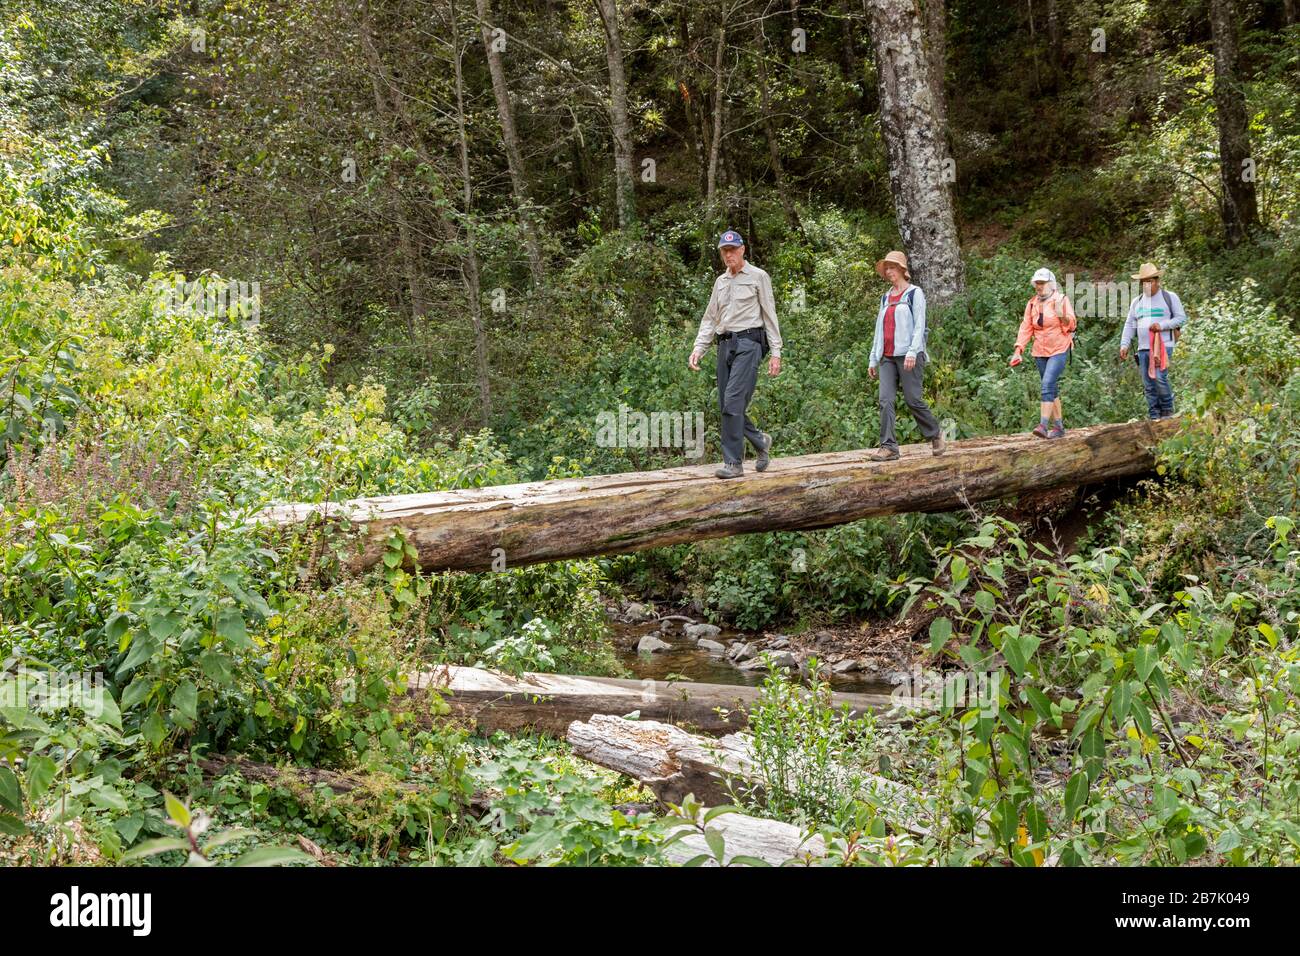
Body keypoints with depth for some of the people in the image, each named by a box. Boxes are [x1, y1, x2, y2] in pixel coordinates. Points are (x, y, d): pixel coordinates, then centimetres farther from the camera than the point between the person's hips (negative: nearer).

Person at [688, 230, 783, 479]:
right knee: (726, 406, 4)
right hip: (725, 345, 7)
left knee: (733, 400, -17)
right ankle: (760, 440, 25)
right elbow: (710, 319, 19)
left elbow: (770, 315, 1)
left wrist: (776, 352, -5)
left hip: (748, 343, -7)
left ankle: (734, 463, -14)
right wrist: (698, 349, 7)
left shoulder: (758, 277, 2)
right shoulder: (720, 281, 19)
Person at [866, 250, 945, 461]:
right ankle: (888, 446, -10)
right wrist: (873, 358, 18)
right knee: (885, 400, -7)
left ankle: (935, 434, 17)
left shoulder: (914, 293, 2)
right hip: (887, 357, 5)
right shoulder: (886, 297, 19)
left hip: (908, 355, -5)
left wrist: (913, 351, -19)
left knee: (913, 399, -5)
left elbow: (919, 325, -7)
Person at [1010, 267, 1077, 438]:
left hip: (1059, 350, -6)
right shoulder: (1032, 303, 9)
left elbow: (1071, 325, -6)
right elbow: (1026, 328, 7)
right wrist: (1018, 350, -3)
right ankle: (1058, 426, 16)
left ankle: (1044, 424, -25)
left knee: (1047, 385, -19)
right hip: (1040, 352, 6)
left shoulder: (1061, 299, -4)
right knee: (1052, 388, 10)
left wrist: (1060, 312, -23)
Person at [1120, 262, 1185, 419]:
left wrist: (1162, 325, -14)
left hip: (1163, 346, -5)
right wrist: (1124, 344, 4)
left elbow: (1181, 318, 0)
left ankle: (1167, 410, -1)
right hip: (1143, 348, 5)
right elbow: (1129, 325, 16)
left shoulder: (1169, 297, 4)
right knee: (1148, 384, 2)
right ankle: (1154, 417, 6)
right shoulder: (1136, 302, 18)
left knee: (1160, 378, -18)